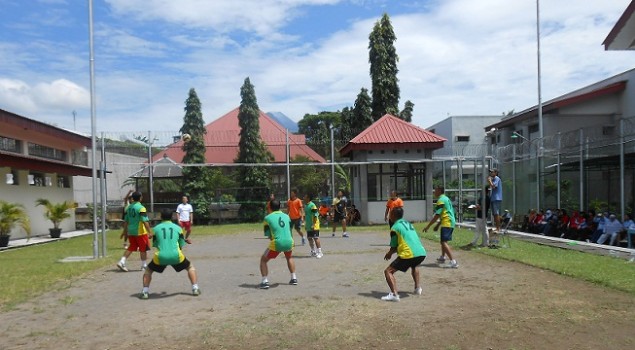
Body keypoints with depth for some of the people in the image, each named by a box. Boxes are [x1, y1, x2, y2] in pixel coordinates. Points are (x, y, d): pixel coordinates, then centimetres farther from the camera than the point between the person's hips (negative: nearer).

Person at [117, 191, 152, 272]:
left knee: (131, 247, 16)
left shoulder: (129, 207, 7)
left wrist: (125, 231, 22)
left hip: (131, 231, 7)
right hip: (140, 231, -7)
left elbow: (126, 221, 13)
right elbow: (145, 221, -20)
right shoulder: (141, 208, -15)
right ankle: (144, 265, 15)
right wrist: (150, 232, -19)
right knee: (143, 249, 7)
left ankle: (122, 262, 3)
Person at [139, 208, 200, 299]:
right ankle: (195, 289, 14)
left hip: (160, 257, 0)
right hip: (176, 256, 0)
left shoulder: (156, 228, 10)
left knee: (148, 270, 27)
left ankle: (145, 292, 14)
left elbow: (155, 244, 19)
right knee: (190, 267, 25)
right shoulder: (178, 228, 9)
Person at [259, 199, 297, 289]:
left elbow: (267, 234, 6)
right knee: (289, 257, 35)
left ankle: (265, 282, 5)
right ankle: (294, 278, 32)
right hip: (289, 242, 4)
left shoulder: (267, 218, 2)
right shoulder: (286, 216, 12)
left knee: (263, 260, 16)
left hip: (276, 243, -4)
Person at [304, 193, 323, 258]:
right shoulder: (305, 205, 11)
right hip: (308, 226, 9)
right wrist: (306, 224, 20)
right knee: (309, 238, 14)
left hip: (314, 226, -9)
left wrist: (314, 224, -21)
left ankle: (319, 252, -2)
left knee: (316, 238, -7)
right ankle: (313, 251, 26)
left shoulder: (312, 205, -16)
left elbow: (316, 216, -18)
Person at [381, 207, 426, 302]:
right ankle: (417, 288, 36)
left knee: (388, 271, -1)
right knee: (414, 266, 41)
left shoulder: (394, 228, 0)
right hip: (421, 253, 8)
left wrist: (389, 254, 24)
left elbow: (394, 247, 2)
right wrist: (391, 252, 34)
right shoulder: (408, 224, 23)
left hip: (409, 254, -8)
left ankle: (394, 294, -18)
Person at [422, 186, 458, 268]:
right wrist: (438, 225, 27)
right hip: (451, 222, 10)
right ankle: (442, 257, 39)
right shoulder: (446, 198, 18)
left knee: (444, 242, -15)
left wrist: (428, 226, -13)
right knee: (443, 241, 24)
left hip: (447, 223, -10)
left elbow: (437, 216, -16)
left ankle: (453, 262, -22)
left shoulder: (441, 200, -12)